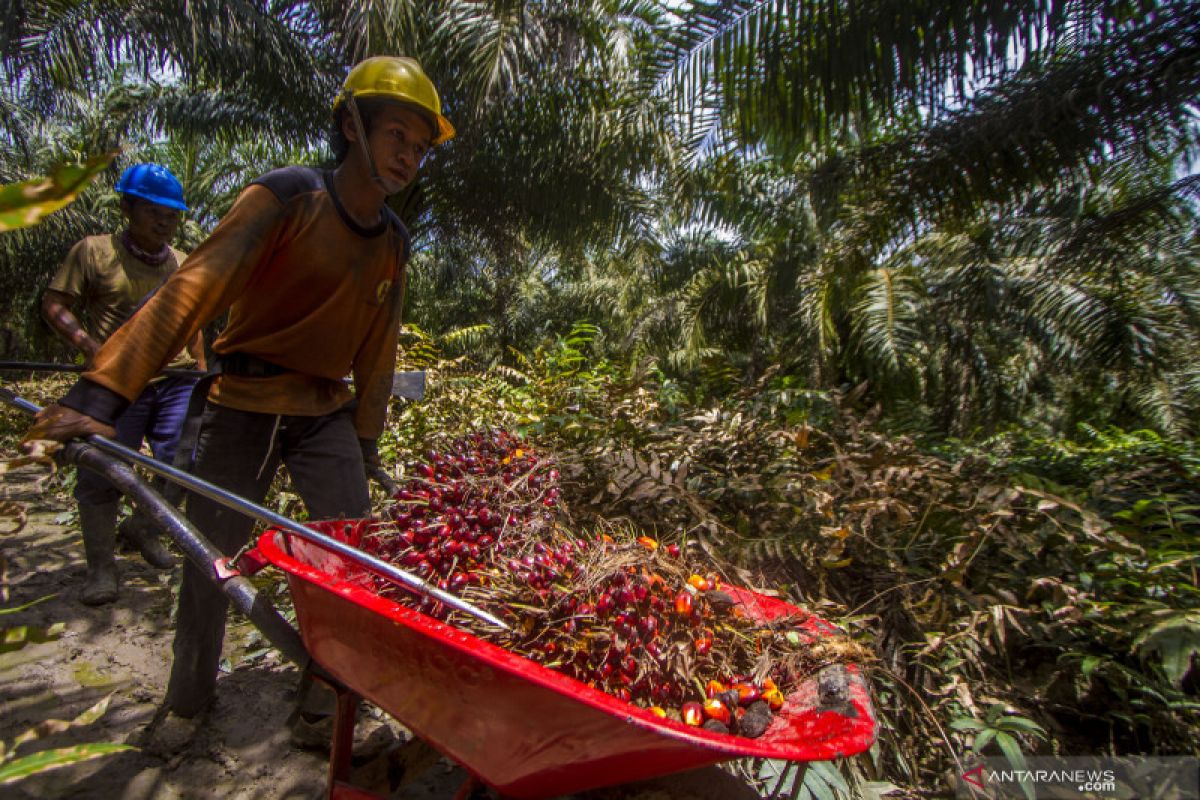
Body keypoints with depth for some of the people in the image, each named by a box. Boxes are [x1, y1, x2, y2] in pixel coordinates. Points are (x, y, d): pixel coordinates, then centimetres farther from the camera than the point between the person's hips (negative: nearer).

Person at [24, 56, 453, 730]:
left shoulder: (394, 245, 3)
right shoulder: (286, 197, -13)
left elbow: (377, 352, 7)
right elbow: (192, 292, -22)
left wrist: (365, 441, 10)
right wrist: (101, 398, -29)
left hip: (326, 413, 4)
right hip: (241, 408, -3)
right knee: (210, 562, 7)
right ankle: (190, 694, 34)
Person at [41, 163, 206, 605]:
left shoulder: (183, 264, 14)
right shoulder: (93, 251, 2)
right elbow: (54, 304, 1)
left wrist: (201, 370, 16)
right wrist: (86, 344, -15)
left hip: (176, 380, 4)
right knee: (100, 474, -1)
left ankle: (142, 528, 30)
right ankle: (101, 566, 15)